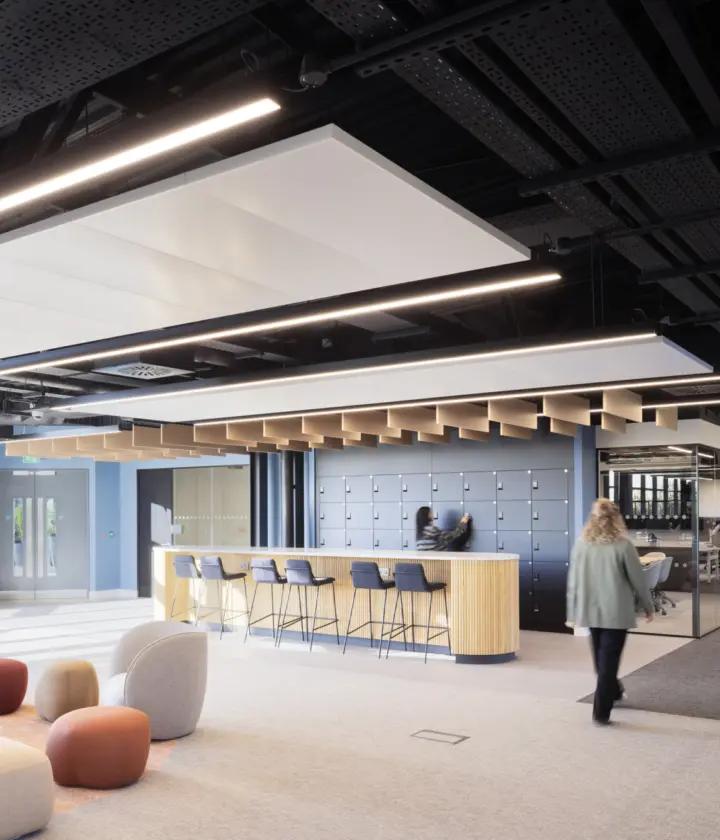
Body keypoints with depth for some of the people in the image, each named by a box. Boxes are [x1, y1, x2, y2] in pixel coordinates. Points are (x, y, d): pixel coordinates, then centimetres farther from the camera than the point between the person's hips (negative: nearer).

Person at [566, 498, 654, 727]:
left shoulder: (581, 544, -3)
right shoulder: (623, 545, -12)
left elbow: (573, 581, 1)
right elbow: (638, 580, -7)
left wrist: (572, 613, 10)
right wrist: (648, 607, 8)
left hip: (590, 610, 4)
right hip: (616, 612, -4)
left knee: (601, 657, 22)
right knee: (609, 660, 2)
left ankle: (613, 691, 44)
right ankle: (601, 712, 3)